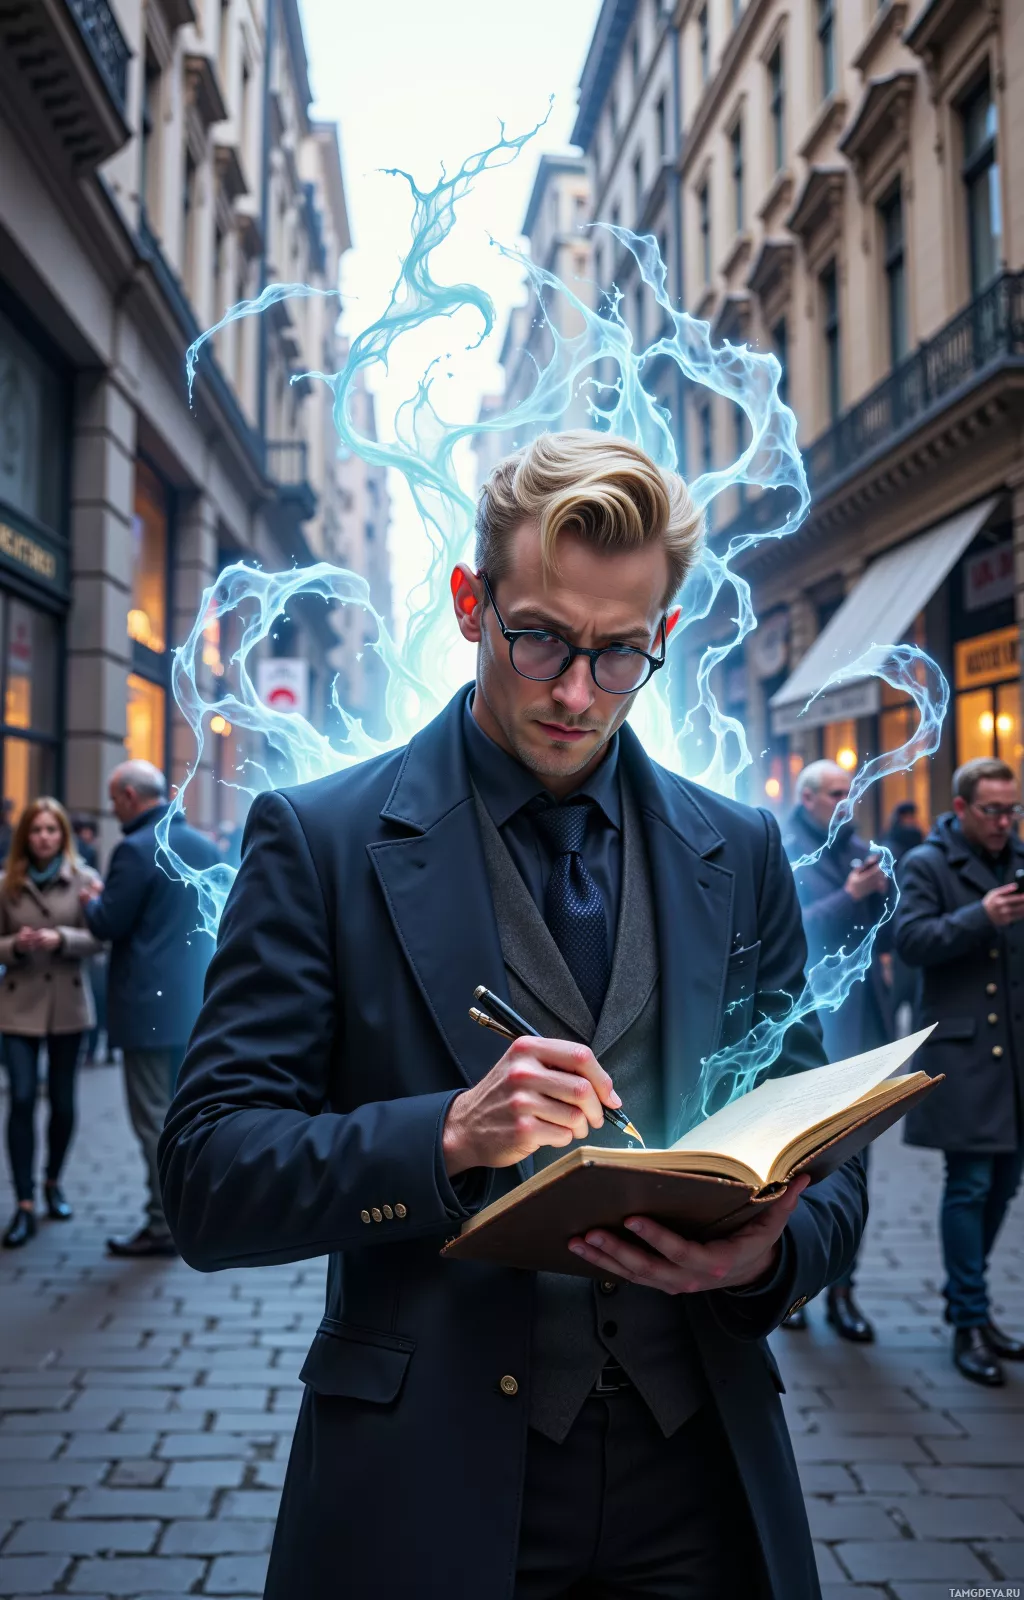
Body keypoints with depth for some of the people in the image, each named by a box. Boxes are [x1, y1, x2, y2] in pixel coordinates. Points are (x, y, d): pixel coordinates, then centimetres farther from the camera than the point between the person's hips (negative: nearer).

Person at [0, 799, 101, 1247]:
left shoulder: (84, 879, -2)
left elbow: (96, 939, -6)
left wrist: (61, 938, -23)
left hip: (67, 1004, 0)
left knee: (62, 1100, 9)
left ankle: (53, 1182, 32)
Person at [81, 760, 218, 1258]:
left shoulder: (136, 850, -16)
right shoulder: (205, 846, 8)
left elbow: (109, 925, -13)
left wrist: (91, 902, 6)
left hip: (150, 1005, -8)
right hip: (197, 1002, 8)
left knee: (154, 1117, 0)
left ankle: (164, 1225, 6)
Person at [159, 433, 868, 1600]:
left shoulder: (739, 855, 3)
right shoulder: (321, 840, -6)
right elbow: (206, 1183, -9)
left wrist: (764, 1255, -15)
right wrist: (447, 1134, -25)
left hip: (699, 1485, 3)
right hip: (427, 1491, -2)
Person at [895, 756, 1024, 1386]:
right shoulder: (927, 865, -2)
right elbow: (912, 941, -12)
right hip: (961, 1047, -6)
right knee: (970, 1186, -3)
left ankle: (964, 1299, 29)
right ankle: (971, 1323, 7)